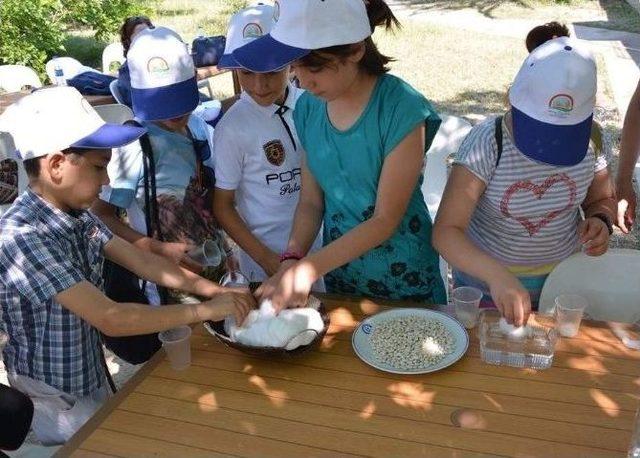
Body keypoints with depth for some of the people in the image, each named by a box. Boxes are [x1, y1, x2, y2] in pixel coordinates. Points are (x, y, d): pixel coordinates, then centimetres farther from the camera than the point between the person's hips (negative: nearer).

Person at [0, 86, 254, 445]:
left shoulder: (78, 215, -4)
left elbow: (143, 262, 0)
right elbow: (111, 319, -33)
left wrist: (216, 291, -11)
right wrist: (205, 310, -27)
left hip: (93, 381, 7)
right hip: (54, 401, -7)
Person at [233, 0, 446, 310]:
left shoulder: (402, 110, -22)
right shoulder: (309, 107, -6)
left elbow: (386, 220, -21)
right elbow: (311, 201, -1)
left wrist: (308, 270, -26)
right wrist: (291, 260, -17)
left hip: (404, 278, -4)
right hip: (338, 269, 4)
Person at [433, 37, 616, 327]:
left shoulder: (589, 141, -13)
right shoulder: (486, 143, -26)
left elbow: (601, 200, 6)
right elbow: (445, 232, -32)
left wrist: (601, 222, -18)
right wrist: (496, 276, -48)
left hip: (563, 277, 3)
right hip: (484, 273, -3)